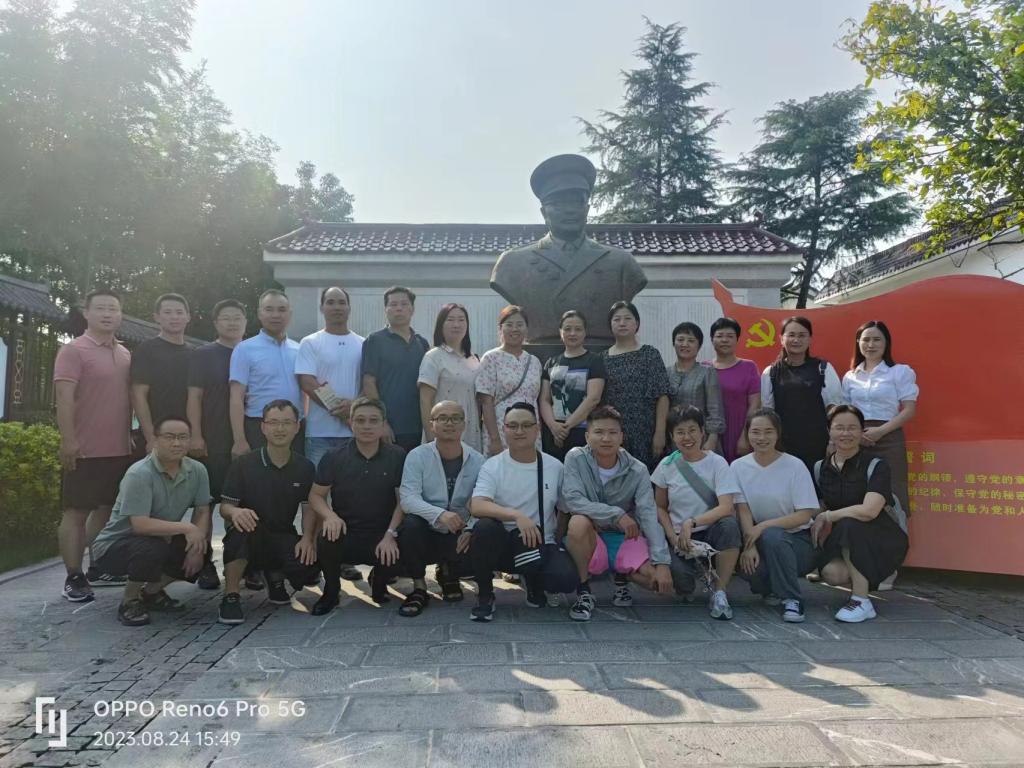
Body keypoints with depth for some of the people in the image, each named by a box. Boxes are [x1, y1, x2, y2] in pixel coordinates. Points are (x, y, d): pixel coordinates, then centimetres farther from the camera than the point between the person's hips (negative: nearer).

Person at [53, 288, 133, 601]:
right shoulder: (73, 350, -7)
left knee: (107, 509, 14)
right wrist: (68, 440, -20)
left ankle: (98, 567, 26)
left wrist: (130, 435, 18)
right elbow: (64, 398, -14)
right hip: (85, 449, -7)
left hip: (119, 449, 7)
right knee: (76, 512, 1)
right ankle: (73, 578, 7)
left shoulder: (125, 353, 13)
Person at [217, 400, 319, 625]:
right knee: (241, 523, -37)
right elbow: (225, 506, -6)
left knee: (308, 569, -27)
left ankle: (275, 576, 13)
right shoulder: (243, 464, -6)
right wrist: (235, 512, -31)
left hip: (284, 538, 2)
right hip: (248, 536, -2)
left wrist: (308, 538, -18)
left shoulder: (305, 467, 1)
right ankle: (230, 597, -20)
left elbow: (309, 508, 2)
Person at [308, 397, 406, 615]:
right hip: (345, 533, 0)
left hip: (381, 535, 0)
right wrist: (330, 515, -17)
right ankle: (331, 592, 3)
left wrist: (391, 534, -16)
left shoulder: (398, 457, -3)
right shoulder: (334, 458, 1)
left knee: (394, 555, -30)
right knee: (326, 539, -32)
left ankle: (378, 584, 13)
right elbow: (316, 494, 5)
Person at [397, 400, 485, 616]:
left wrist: (471, 529, -27)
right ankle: (419, 587, -7)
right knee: (410, 524, -32)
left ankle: (449, 573, 14)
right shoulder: (417, 456, -7)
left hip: (459, 537, 2)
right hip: (426, 534, -1)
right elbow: (407, 499, -20)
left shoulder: (477, 460, -1)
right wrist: (440, 514, -36)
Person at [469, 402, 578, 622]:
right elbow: (477, 506, -21)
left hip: (541, 545, 1)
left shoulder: (555, 467, 3)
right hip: (503, 543, -1)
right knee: (485, 526, -34)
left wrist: (559, 542, 1)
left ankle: (534, 583, 11)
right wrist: (517, 515, -35)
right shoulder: (493, 466, -5)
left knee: (566, 577, -28)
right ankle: (485, 595, -8)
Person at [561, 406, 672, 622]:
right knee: (578, 522, -35)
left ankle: (622, 577, 15)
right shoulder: (575, 458, -11)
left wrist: (662, 562, -26)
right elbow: (572, 500, -22)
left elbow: (649, 516, -16)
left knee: (661, 580, -22)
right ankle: (583, 592, -12)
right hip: (590, 540, -1)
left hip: (626, 538, 2)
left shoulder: (637, 471, -8)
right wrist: (617, 514, -27)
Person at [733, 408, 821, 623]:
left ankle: (791, 599, -17)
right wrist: (750, 545, -21)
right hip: (759, 539, 2)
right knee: (747, 565, -30)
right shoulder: (739, 467, 0)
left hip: (795, 538, -2)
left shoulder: (794, 466, -8)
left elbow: (804, 515, -12)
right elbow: (743, 511, -6)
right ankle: (771, 588, 7)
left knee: (772, 536, -35)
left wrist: (764, 526, -21)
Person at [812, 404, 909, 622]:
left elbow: (869, 510, -26)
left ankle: (861, 601, -20)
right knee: (832, 573, -27)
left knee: (849, 525, -34)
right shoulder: (820, 468, 4)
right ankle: (864, 580, 10)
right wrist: (818, 528, -11)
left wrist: (827, 517, -16)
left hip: (885, 541, -3)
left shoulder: (876, 466, -12)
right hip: (843, 542, 4)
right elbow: (818, 510, 11)